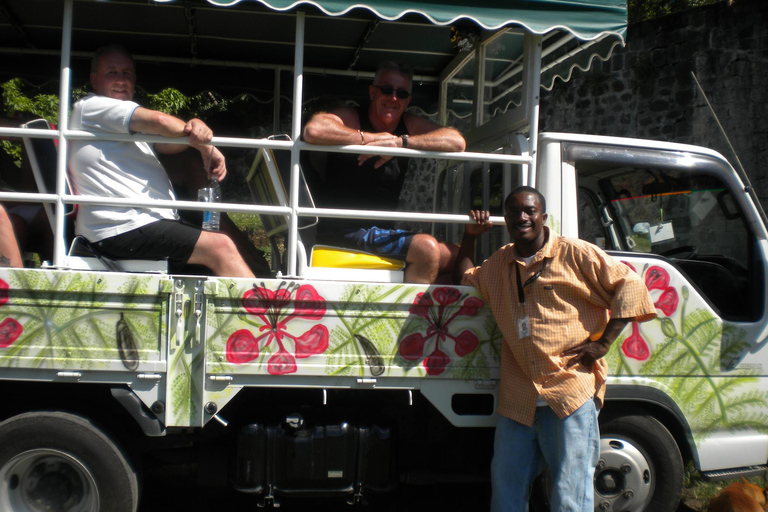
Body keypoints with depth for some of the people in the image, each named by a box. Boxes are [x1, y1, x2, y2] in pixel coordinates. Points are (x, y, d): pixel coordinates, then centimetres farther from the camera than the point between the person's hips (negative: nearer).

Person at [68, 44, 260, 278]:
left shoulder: (128, 125, 27)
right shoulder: (89, 107, -2)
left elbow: (170, 144, 9)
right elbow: (161, 121, -14)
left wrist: (196, 128, -13)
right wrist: (206, 147, -3)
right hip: (122, 229, -10)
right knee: (221, 247, -17)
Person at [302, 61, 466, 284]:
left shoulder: (410, 125, 10)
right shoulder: (350, 118, -7)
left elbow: (457, 141, -6)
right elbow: (313, 131, -29)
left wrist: (400, 142, -18)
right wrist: (370, 138, -17)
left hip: (380, 233, 7)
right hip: (341, 231, -7)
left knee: (456, 256, 6)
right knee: (426, 248, -24)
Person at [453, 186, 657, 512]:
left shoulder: (575, 254, 0)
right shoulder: (499, 263, 17)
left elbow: (629, 285, -1)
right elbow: (465, 280, 34)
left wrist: (603, 342, -7)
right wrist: (470, 236, 20)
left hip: (572, 395, -5)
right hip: (517, 401, 5)